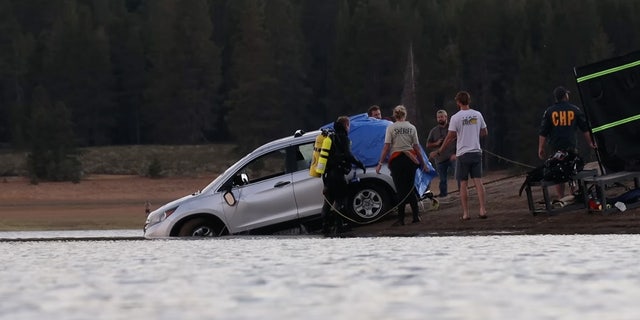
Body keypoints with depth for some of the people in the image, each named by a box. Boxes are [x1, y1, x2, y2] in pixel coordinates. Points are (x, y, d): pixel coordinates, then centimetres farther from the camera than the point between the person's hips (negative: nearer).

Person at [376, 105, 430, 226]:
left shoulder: (391, 128, -3)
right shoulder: (411, 127, 3)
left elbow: (386, 147, -7)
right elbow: (416, 147, 4)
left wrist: (380, 163, -4)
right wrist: (423, 163, 11)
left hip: (396, 160, -2)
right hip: (410, 158, 2)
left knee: (401, 190, 1)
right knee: (410, 188, 12)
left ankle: (401, 219, -1)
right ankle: (416, 215, 6)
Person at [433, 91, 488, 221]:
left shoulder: (456, 117, -9)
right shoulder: (477, 115, 4)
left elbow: (450, 137, -8)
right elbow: (484, 132, 15)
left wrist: (439, 152, 2)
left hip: (463, 154, -3)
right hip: (476, 152, 3)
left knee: (464, 184, 2)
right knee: (478, 181, 2)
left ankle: (466, 213, 1)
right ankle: (482, 210, -6)